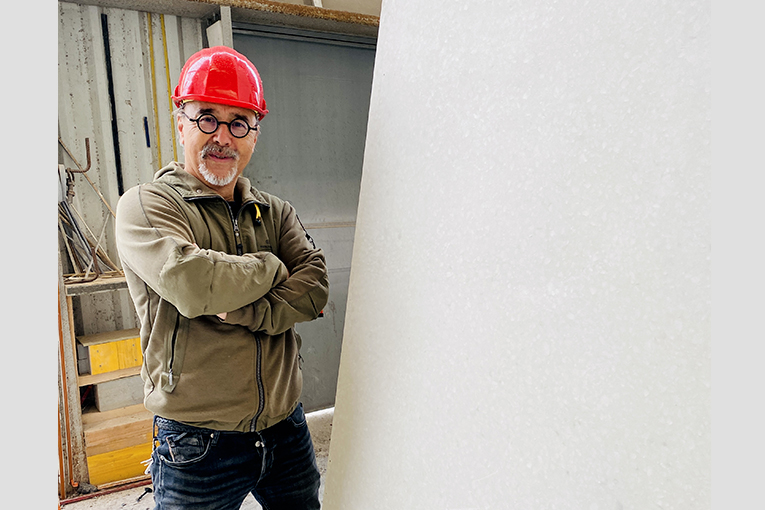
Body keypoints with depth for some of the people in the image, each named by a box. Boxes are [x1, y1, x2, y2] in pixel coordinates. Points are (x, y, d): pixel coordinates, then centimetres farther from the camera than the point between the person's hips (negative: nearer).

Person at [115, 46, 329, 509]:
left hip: (286, 428, 5)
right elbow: (192, 285, -26)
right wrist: (270, 267, -10)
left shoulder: (277, 214, 7)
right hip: (198, 444, -4)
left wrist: (240, 313, -22)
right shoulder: (145, 205, -7)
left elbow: (314, 290, -7)